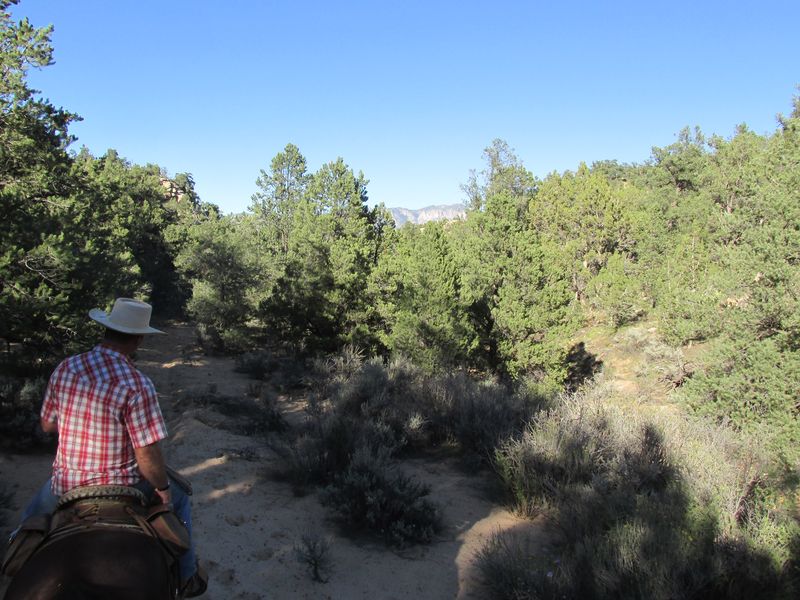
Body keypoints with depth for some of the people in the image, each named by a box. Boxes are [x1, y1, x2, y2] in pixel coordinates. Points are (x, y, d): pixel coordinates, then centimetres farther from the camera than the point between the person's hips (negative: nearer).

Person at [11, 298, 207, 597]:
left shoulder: (64, 369, -7)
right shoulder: (137, 385, -24)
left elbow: (47, 425, 8)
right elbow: (147, 456, -23)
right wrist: (163, 488, -5)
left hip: (64, 486, 4)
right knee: (178, 499, 25)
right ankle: (186, 576, 33)